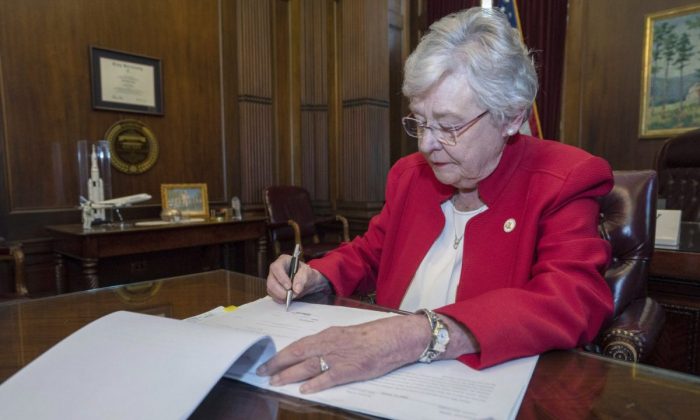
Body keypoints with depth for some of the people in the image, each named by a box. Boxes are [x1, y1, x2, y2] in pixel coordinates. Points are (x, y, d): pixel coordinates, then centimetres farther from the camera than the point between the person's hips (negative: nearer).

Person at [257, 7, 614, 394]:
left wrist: (420, 335, -37)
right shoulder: (410, 173, 5)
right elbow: (370, 253, 17)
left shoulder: (565, 182, -10)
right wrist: (317, 277, -4)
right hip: (391, 380, 4)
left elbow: (574, 302, -25)